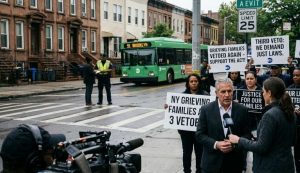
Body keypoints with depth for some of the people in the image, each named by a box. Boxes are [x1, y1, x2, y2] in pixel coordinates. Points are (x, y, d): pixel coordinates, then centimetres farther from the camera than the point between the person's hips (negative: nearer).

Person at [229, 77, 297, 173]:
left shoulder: (270, 115, -22)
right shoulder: (289, 112, 3)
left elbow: (261, 147, -21)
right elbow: (292, 141, 14)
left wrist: (239, 140, -11)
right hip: (287, 165, 8)